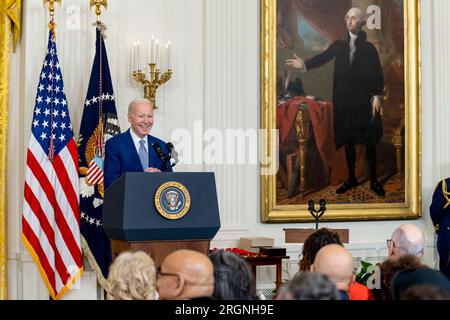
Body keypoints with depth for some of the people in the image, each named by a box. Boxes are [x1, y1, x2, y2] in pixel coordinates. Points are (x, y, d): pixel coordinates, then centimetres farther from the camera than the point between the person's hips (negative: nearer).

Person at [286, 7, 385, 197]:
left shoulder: (369, 48, 1)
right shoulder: (339, 45, 8)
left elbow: (378, 74, -3)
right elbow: (323, 58, -4)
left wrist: (377, 96, -13)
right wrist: (305, 64, -20)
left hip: (364, 101, -2)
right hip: (343, 101, 2)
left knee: (369, 142, 1)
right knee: (347, 141, 9)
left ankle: (373, 180, 12)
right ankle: (351, 178, 21)